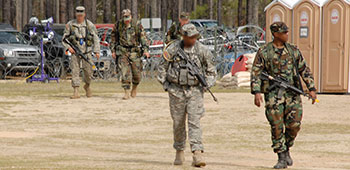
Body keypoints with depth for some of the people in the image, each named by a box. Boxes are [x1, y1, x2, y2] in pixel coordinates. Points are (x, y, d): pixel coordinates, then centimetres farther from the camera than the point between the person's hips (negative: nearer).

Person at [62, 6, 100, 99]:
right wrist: (68, 47, -11)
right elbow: (64, 38, 6)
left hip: (86, 51, 0)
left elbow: (96, 39, 0)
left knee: (88, 71, -2)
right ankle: (76, 92, -12)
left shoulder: (90, 25, -1)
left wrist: (97, 51, -10)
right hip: (75, 51, 0)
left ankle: (87, 86, 27)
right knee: (75, 70, -9)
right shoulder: (70, 24, 1)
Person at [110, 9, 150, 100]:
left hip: (134, 51, 0)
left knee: (136, 73, 3)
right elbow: (113, 38, 13)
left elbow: (143, 37, -1)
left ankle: (134, 89, 29)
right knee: (125, 72, -11)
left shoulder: (137, 25, -2)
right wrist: (113, 50, 9)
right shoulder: (118, 25, 2)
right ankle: (127, 92, -9)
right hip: (122, 52, 0)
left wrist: (145, 50, -10)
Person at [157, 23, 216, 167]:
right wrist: (165, 84, 1)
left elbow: (211, 70, 10)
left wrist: (208, 83, -3)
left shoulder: (202, 50, -2)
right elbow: (162, 67, 7)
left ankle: (197, 154, -19)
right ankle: (179, 152, 25)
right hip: (176, 91, 0)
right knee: (178, 123, 8)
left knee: (194, 121, -12)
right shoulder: (172, 49, -5)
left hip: (195, 91, 0)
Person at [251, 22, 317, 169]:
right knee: (277, 127, -5)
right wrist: (257, 92, -15)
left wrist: (311, 88, 6)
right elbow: (256, 73, -3)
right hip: (273, 94, -3)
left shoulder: (293, 51, 11)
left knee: (294, 124, -6)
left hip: (292, 93, 3)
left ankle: (287, 150, 19)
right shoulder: (264, 52, 0)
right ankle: (282, 158, 2)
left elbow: (305, 70, 15)